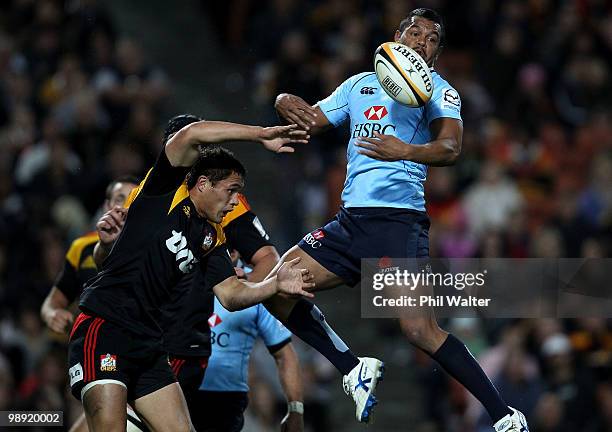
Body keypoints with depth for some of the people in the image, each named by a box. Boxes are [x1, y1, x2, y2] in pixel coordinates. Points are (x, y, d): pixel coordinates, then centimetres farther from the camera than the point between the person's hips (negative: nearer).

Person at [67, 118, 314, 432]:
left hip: (149, 347, 8)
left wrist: (275, 285, -10)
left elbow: (231, 295, 9)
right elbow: (190, 136, -16)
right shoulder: (165, 194, -1)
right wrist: (261, 135, -13)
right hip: (103, 329, -8)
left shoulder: (212, 238, 17)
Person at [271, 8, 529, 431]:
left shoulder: (437, 90, 2)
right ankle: (354, 372, 12)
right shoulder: (360, 84, 19)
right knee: (278, 289, -1)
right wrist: (288, 105, -1)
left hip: (398, 218, -7)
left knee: (420, 330, -19)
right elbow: (310, 122, 24)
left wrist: (406, 151, -37)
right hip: (350, 218, 7)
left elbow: (450, 148, -16)